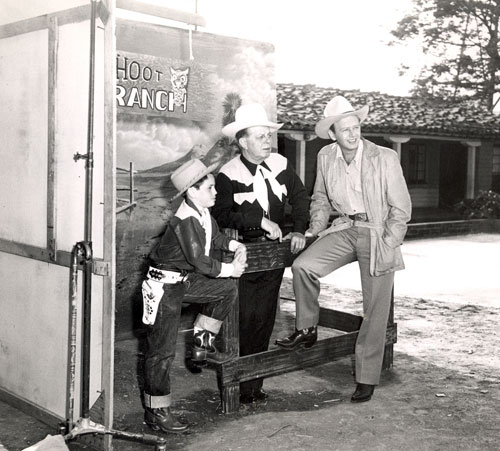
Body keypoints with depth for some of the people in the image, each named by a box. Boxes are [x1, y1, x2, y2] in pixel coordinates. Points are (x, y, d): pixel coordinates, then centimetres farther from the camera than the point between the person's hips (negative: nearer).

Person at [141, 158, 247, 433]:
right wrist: (229, 269, -14)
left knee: (228, 289, 9)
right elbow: (199, 260, -26)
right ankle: (155, 413, 8)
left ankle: (203, 341, 19)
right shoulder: (185, 221, -24)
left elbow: (214, 236, 22)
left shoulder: (203, 215, 3)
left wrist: (235, 246, 4)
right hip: (164, 286, -9)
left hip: (185, 281, 9)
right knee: (162, 351, -3)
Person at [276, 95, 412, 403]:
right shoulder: (326, 157, 1)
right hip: (345, 228, 4)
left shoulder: (385, 158, -13)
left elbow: (401, 208, -8)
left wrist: (386, 247, -15)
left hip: (379, 234, -4)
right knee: (302, 266, -18)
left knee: (375, 312, -1)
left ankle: (367, 379, 11)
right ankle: (307, 330, 4)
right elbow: (321, 198, 16)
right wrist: (315, 228, 2)